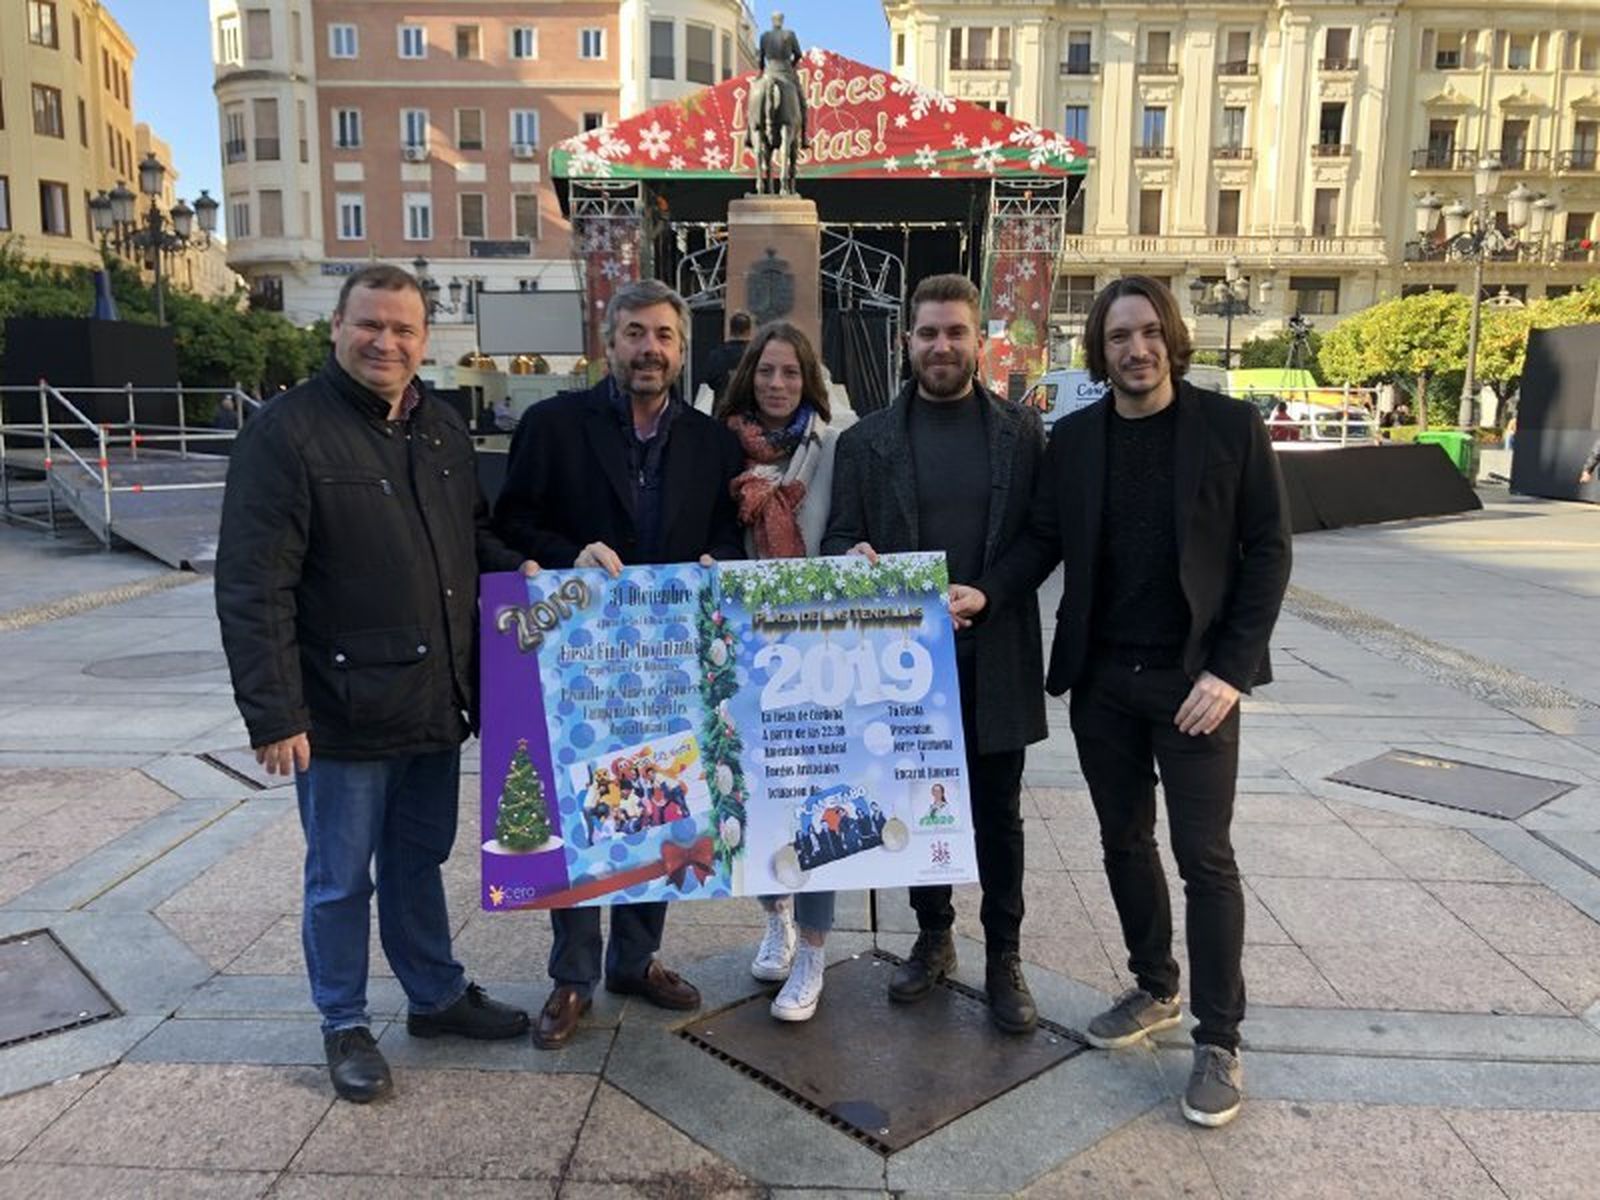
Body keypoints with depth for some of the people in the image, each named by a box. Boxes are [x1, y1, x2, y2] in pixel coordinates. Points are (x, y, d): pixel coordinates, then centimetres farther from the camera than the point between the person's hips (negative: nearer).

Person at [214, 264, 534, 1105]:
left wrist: (514, 569, 2)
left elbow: (470, 535, 22)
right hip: (343, 712, -6)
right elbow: (252, 587, -16)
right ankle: (345, 1026, 29)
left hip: (436, 703, 6)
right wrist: (273, 713, -20)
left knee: (420, 860, 21)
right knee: (341, 879, 10)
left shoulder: (441, 427, 9)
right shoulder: (287, 431, -13)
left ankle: (437, 995, 38)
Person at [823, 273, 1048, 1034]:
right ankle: (933, 940, 34)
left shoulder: (1022, 431, 2)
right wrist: (856, 559, -19)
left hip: (993, 657, 0)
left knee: (997, 814, 10)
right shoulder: (867, 439, 2)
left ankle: (1004, 957, 27)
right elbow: (840, 539, 2)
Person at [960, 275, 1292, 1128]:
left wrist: (1230, 670, -12)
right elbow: (1045, 539, 5)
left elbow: (1267, 550, -5)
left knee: (1203, 855, 1)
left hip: (1192, 679, -3)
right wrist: (988, 595, -15)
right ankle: (1154, 991, 33)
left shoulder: (1231, 426, -5)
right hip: (1101, 678, 4)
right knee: (1124, 843, 14)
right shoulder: (1073, 437, 5)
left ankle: (1219, 1041, 14)